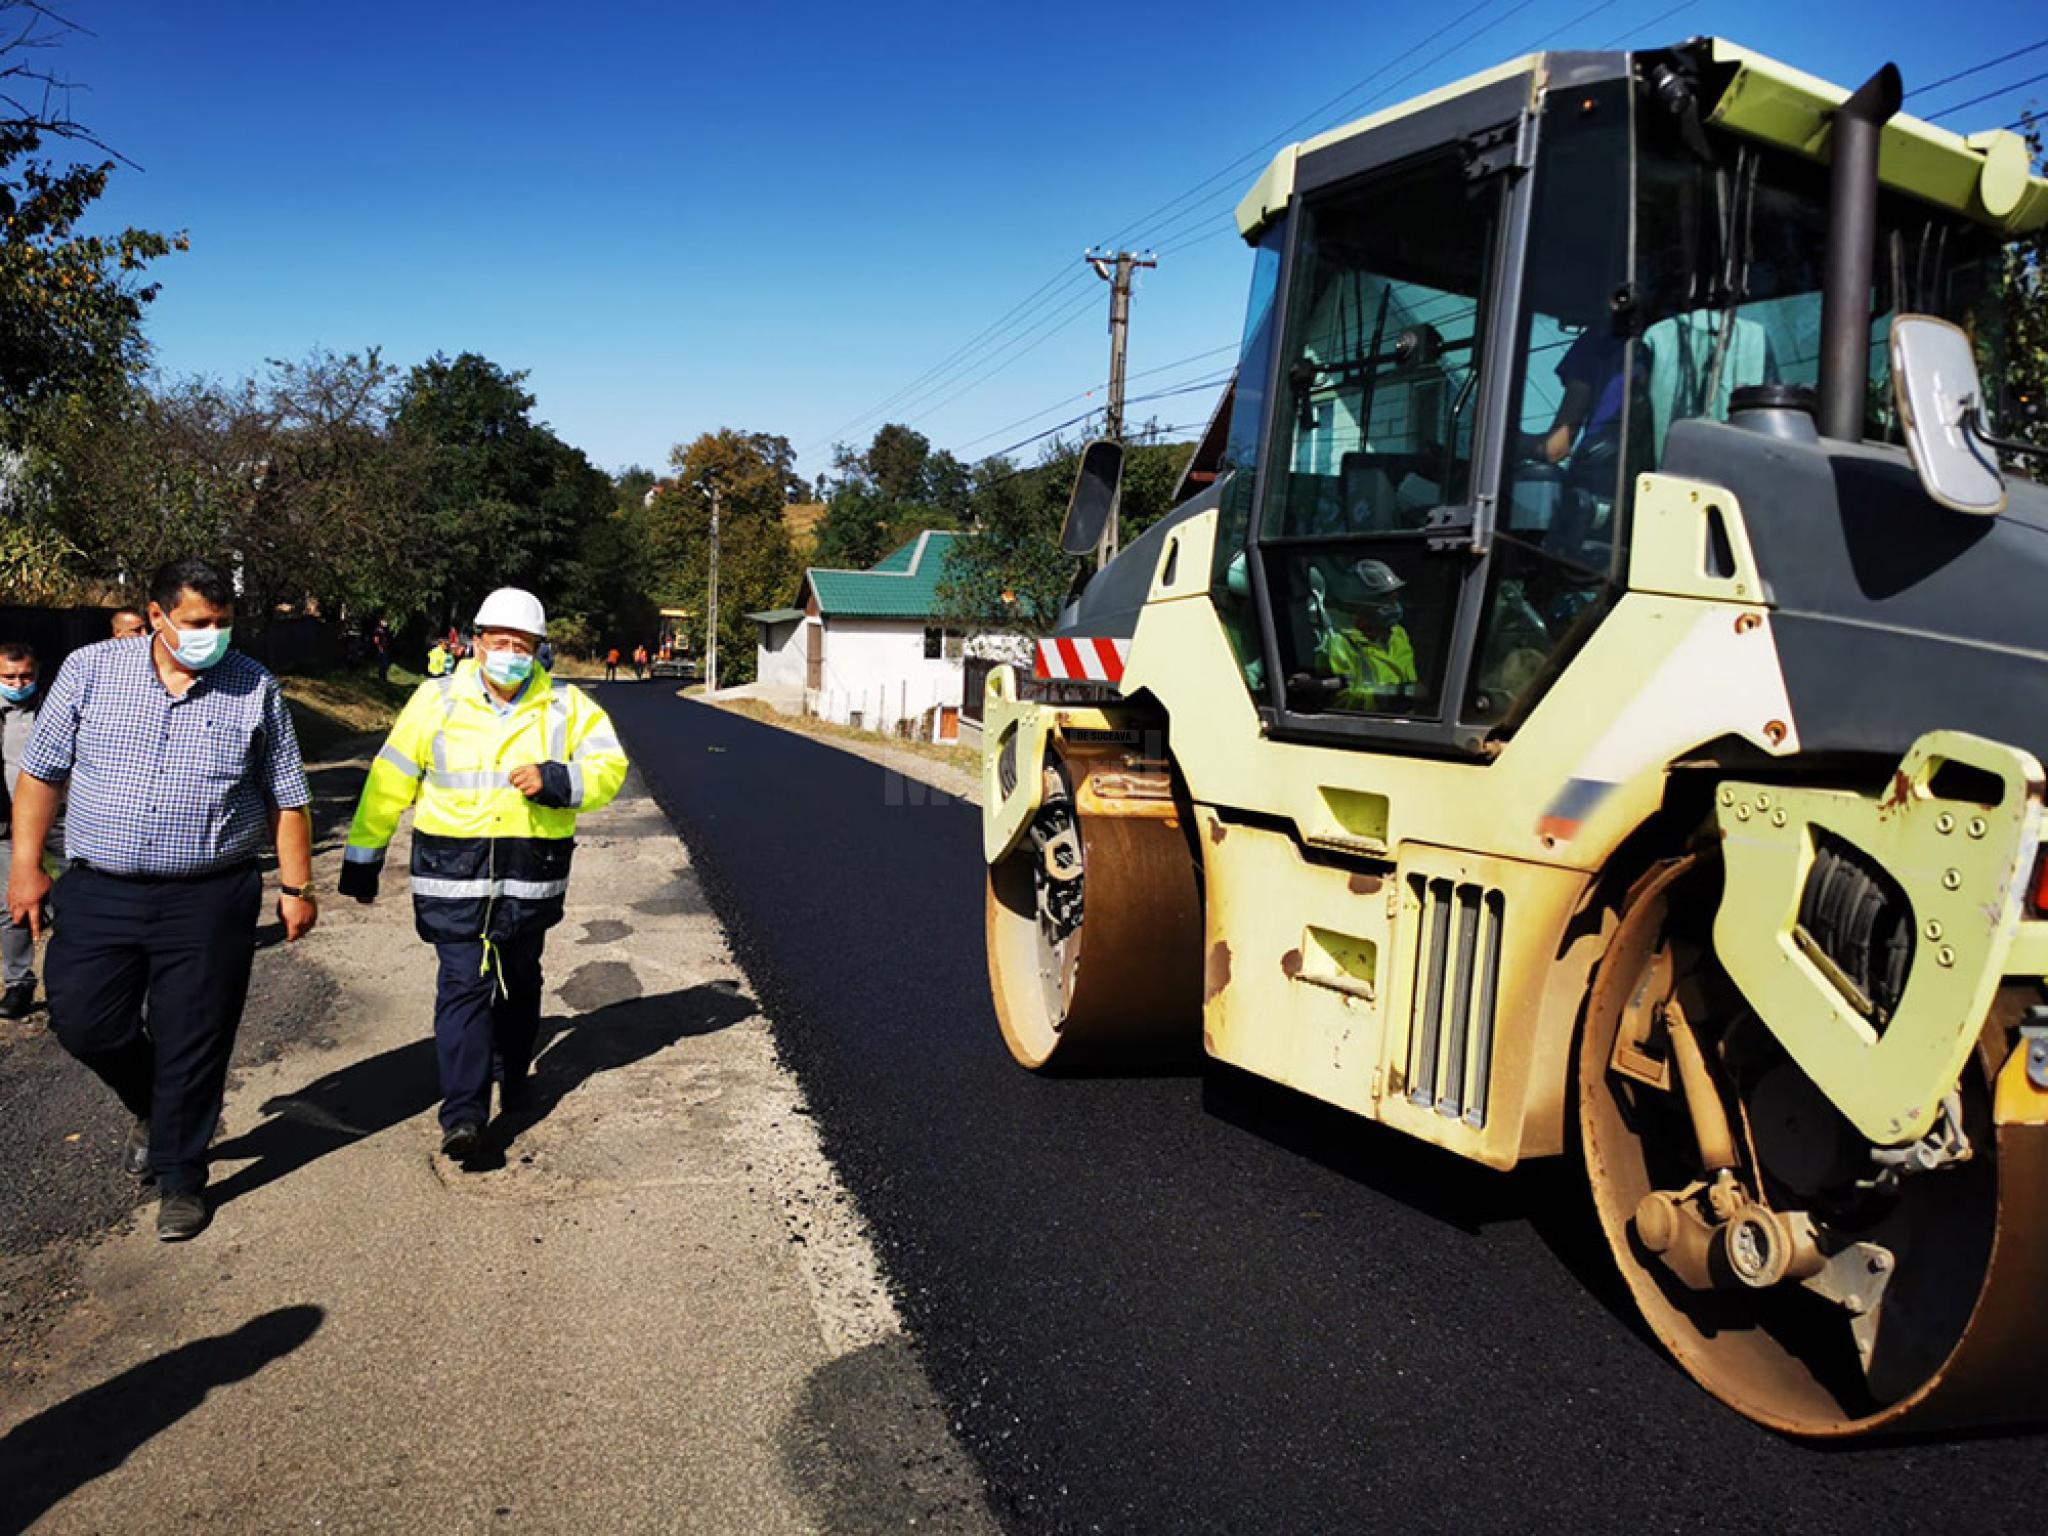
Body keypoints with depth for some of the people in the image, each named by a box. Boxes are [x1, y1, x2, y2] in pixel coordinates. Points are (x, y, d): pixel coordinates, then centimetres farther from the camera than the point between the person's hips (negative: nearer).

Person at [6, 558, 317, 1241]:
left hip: (210, 901, -2)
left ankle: (181, 1178, 21)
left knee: (192, 1045, 3)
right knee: (82, 1020, 5)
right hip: (100, 892, 2)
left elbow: (285, 797, 4)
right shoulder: (90, 669, 1)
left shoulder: (255, 688, 0)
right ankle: (152, 1108, 36)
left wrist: (295, 886, 2)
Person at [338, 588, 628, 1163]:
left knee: (518, 980, 16)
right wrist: (362, 856, 9)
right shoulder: (438, 700, 2)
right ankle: (463, 1112, -8)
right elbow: (391, 779, 7)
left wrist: (554, 780, -19)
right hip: (454, 872, -2)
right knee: (463, 984, -8)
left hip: (532, 873, 2)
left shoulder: (567, 707, 3)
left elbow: (609, 767, 0)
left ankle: (511, 1072, 38)